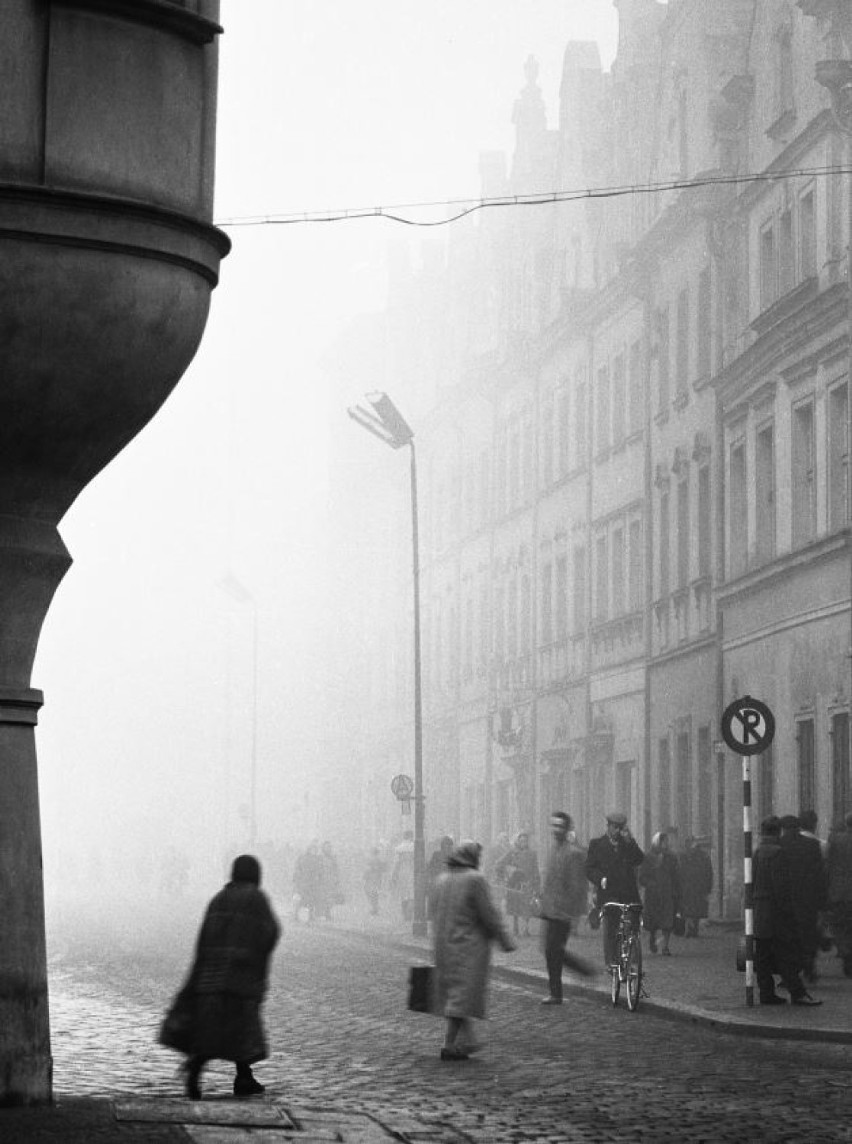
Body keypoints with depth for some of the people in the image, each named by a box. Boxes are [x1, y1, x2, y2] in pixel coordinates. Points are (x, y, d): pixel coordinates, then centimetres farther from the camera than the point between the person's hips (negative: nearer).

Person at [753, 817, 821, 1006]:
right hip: (775, 911, -9)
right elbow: (781, 886, -19)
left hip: (759, 912, 9)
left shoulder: (756, 853, 13)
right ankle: (797, 993, -10)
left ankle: (766, 993, 9)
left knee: (764, 956, 8)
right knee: (787, 953, -8)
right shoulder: (777, 853, -14)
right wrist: (787, 910, -16)